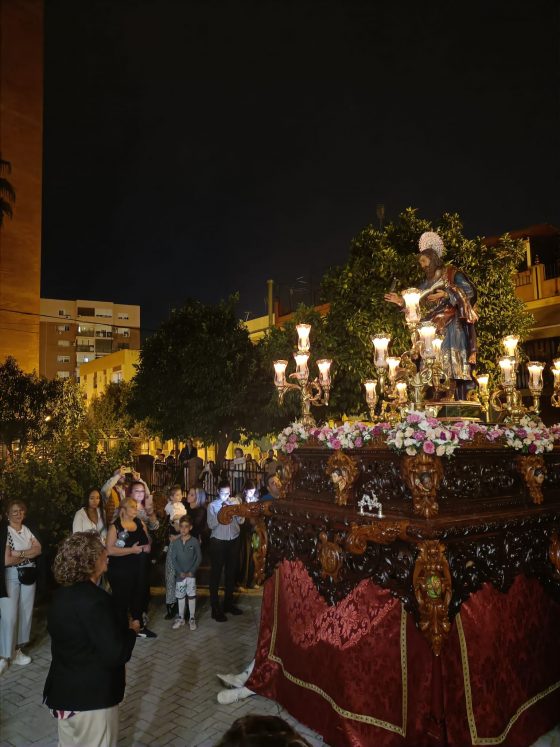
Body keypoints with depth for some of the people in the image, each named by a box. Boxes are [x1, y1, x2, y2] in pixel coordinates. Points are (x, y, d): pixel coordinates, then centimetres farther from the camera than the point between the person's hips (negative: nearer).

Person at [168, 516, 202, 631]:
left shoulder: (194, 541, -8)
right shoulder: (176, 542, -3)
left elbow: (199, 557, -4)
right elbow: (173, 558, -1)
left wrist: (192, 571, -10)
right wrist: (180, 572, -9)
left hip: (191, 574, -2)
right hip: (180, 574, 2)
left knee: (191, 595, 2)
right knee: (180, 596, 10)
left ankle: (192, 619, 15)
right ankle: (181, 618, 23)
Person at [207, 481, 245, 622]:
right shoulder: (213, 506, -5)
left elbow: (241, 521, -2)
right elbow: (211, 525, -15)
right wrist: (221, 512, -23)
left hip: (233, 541, 4)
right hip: (218, 542, -4)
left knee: (231, 573, 16)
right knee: (216, 574, 2)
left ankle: (228, 603, 31)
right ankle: (215, 608, 10)